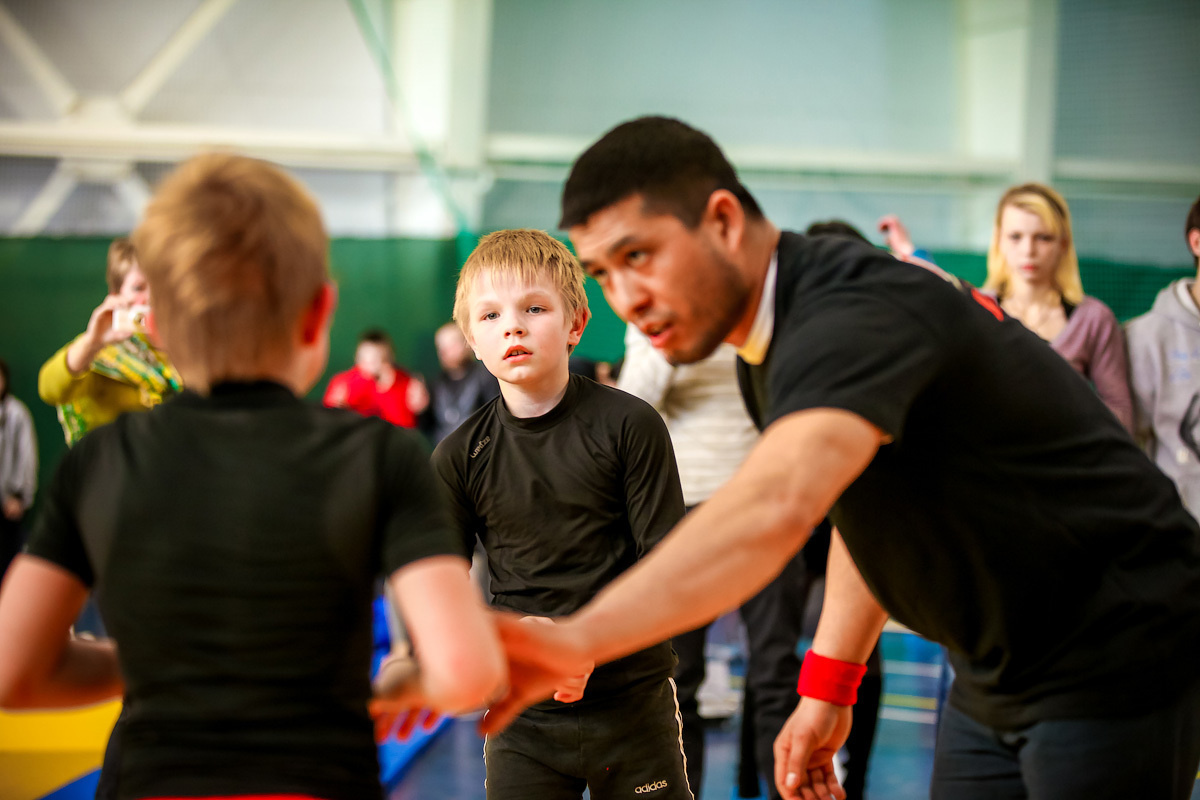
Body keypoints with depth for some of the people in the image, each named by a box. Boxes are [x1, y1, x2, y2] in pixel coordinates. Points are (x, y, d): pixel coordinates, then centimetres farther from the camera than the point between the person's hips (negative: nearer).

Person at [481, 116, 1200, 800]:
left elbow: (778, 506, -49)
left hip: (1116, 660, -9)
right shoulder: (767, 342, 2)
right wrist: (828, 686, 8)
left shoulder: (852, 314, -30)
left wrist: (578, 636, -59)